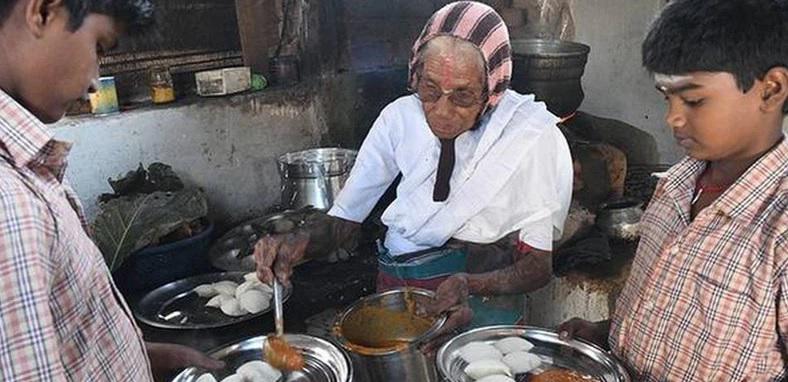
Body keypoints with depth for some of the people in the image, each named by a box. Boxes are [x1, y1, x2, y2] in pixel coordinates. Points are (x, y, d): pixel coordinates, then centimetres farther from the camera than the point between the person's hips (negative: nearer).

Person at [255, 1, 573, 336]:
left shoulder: (528, 135, -9)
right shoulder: (400, 118, -1)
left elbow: (538, 265, -7)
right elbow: (344, 219, 1)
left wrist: (472, 285, -27)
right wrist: (297, 242, -21)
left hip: (479, 308, 0)